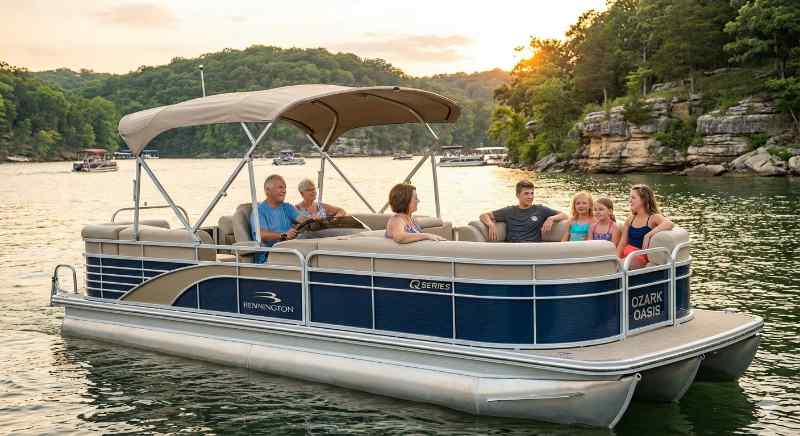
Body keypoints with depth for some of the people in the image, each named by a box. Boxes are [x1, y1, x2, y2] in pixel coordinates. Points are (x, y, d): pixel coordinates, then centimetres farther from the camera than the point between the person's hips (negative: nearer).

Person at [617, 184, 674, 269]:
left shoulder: (653, 217, -1)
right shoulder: (630, 219, 16)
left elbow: (669, 224, -23)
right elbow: (622, 243, 14)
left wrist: (648, 235, -29)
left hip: (640, 257, -5)